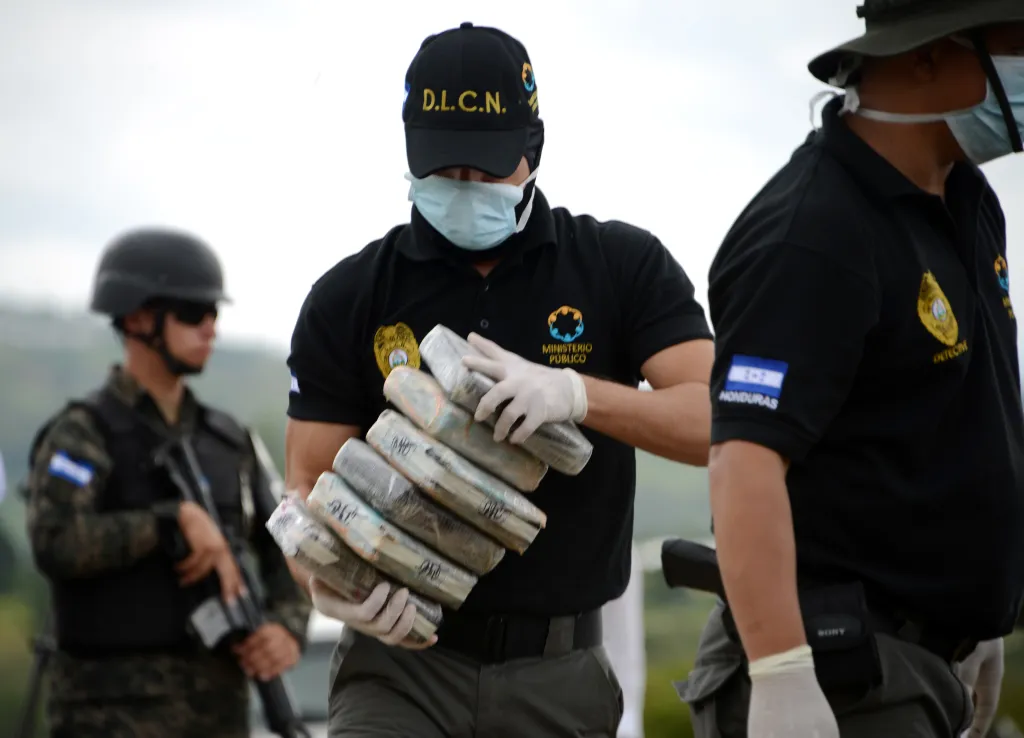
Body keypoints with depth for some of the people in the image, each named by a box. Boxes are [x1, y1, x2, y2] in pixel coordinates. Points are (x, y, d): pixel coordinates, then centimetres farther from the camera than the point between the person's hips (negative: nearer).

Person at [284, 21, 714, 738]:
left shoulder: (623, 267, 1)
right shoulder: (349, 298, 3)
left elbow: (716, 421, -9)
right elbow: (310, 481, 3)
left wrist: (576, 393, -25)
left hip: (561, 676, 1)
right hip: (402, 660, 0)